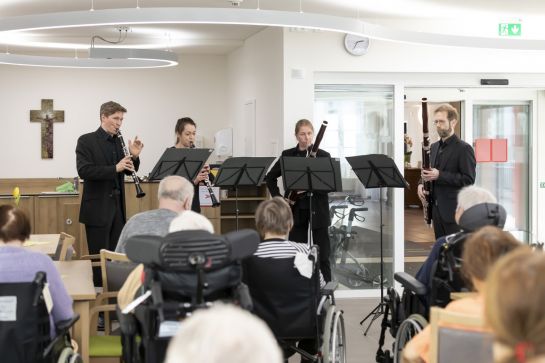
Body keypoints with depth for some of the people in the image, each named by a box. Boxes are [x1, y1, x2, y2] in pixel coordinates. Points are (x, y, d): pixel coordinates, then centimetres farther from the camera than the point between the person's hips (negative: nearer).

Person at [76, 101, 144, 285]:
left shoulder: (118, 142, 11)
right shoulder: (86, 140, -7)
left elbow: (128, 171, 14)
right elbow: (84, 171, -19)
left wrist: (134, 156, -6)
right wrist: (115, 168, -26)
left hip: (117, 205, 6)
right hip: (97, 208, -6)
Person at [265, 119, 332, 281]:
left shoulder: (323, 155, -1)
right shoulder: (287, 155, 5)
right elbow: (270, 177, 12)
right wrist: (278, 198, 1)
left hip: (317, 209, -2)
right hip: (296, 209, 2)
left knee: (322, 251, 3)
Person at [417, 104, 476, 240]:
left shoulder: (464, 148, -10)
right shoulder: (434, 147, 14)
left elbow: (469, 179, -16)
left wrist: (439, 175, -22)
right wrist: (421, 183, 2)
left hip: (454, 211, -7)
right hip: (437, 208, 8)